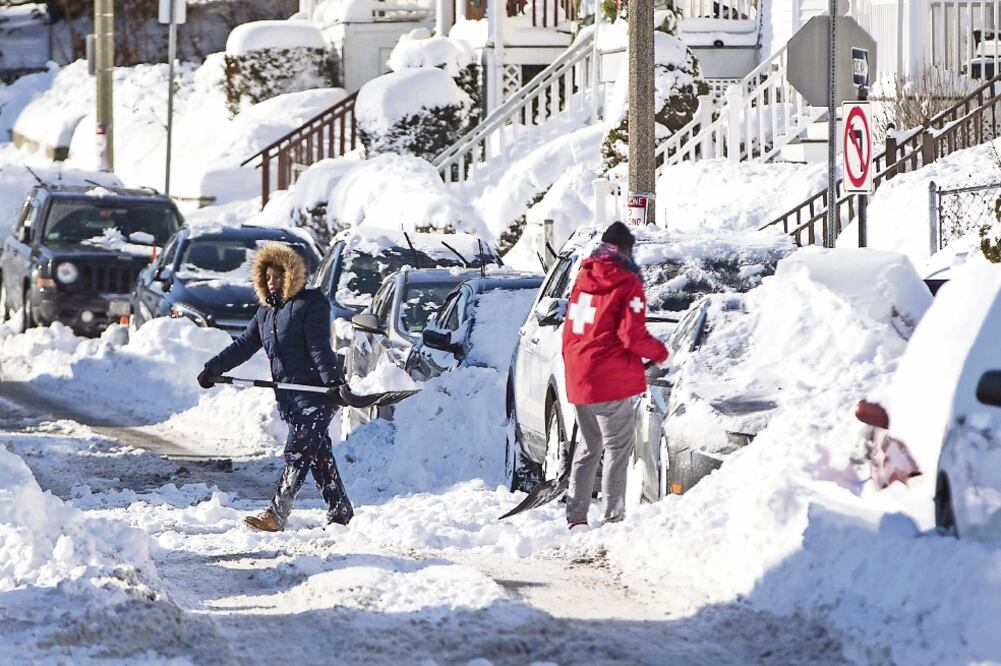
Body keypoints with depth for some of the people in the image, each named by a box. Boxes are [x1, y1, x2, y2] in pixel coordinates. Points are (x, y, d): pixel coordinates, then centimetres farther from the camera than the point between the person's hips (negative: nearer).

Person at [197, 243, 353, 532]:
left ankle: (276, 514, -19)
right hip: (289, 396, 8)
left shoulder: (312, 304, -6)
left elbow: (320, 348, -16)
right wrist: (213, 368, 7)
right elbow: (244, 345, 16)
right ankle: (339, 510, 14)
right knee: (318, 454, 9)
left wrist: (333, 380, -26)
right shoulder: (266, 312, 18)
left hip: (316, 392, -8)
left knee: (297, 452, -12)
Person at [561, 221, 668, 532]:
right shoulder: (626, 284, -10)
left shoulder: (583, 279, 10)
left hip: (578, 378, 7)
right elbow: (633, 335, -15)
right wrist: (659, 352, 2)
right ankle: (614, 516, -4)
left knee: (588, 447, 17)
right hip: (611, 379, -7)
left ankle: (576, 517, 16)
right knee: (617, 447, 0)